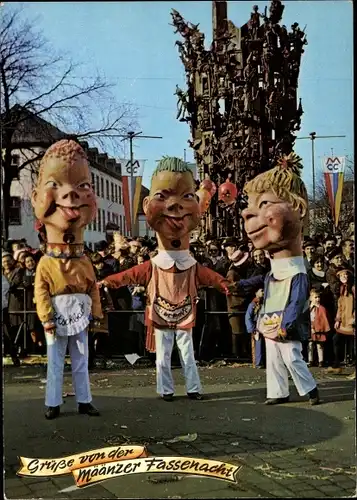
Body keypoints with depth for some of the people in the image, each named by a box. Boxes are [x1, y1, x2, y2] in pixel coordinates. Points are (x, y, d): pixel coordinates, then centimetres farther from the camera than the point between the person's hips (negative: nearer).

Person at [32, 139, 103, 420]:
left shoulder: (85, 263, 1)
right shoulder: (45, 264, -9)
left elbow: (93, 289, 5)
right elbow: (41, 293, -13)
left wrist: (96, 313, 3)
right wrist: (46, 318, -19)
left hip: (80, 319, 3)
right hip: (56, 321, -3)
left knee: (81, 363, 12)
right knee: (55, 364, 6)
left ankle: (84, 401, 21)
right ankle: (53, 403, 14)